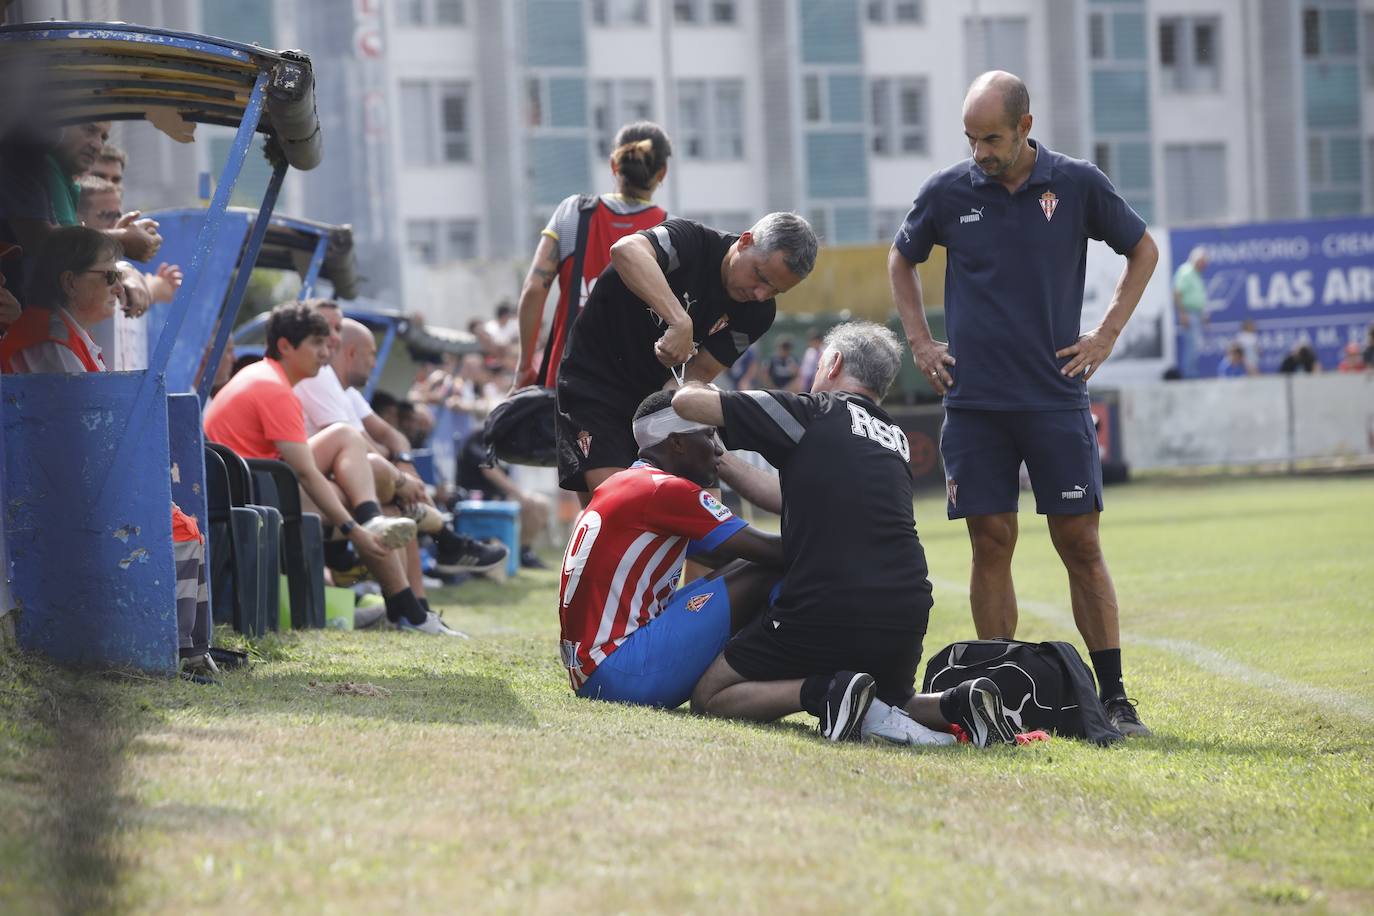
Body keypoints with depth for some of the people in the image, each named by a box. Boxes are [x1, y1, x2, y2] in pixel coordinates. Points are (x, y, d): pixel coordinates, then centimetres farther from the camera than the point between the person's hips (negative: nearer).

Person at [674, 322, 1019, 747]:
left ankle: (828, 691, -14)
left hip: (824, 613, -6)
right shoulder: (896, 440, 20)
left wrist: (693, 387, 27)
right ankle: (956, 703, -1)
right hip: (905, 617, 6)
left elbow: (687, 402, 3)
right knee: (891, 702, 32)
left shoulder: (812, 412, 1)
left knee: (709, 697, 10)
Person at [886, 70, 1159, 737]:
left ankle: (1114, 697, 2)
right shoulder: (947, 193, 2)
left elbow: (1143, 250, 13)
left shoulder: (1077, 184, -1)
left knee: (1080, 544, -2)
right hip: (973, 401, 1)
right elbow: (901, 260, 20)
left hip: (1056, 399, -1)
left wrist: (1106, 335, 5)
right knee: (991, 544, 0)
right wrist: (920, 342, 11)